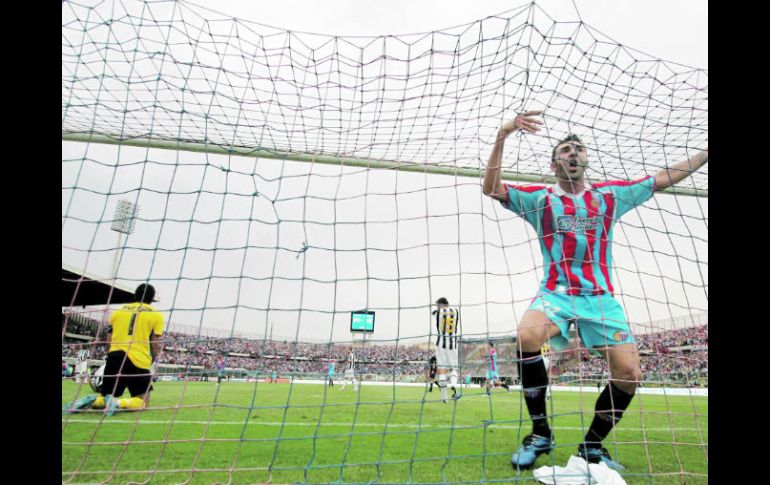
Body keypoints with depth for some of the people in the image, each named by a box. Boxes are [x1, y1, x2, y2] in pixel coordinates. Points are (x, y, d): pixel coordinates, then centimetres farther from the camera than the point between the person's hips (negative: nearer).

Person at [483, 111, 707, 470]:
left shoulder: (610, 194, 14)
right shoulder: (540, 198, 6)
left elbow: (663, 179, 23)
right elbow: (491, 188, -6)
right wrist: (502, 136, -15)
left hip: (601, 296, 3)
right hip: (556, 293, -3)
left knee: (629, 373, -9)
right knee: (527, 336, -32)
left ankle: (592, 446, 16)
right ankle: (540, 433, -12)